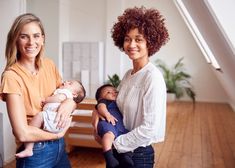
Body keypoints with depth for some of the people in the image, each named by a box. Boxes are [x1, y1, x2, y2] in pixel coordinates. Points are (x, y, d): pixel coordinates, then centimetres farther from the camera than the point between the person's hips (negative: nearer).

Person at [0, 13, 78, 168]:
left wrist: (70, 103, -14)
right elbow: (22, 134, -23)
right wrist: (59, 133, -11)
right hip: (35, 154, -6)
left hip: (60, 146, 6)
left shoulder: (49, 65, -2)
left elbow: (69, 95, 8)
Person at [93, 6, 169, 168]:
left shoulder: (153, 77, -21)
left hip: (138, 154, -7)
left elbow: (150, 128, -25)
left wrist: (114, 144, -16)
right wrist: (99, 110, -5)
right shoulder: (128, 74, 3)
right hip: (120, 151, 7)